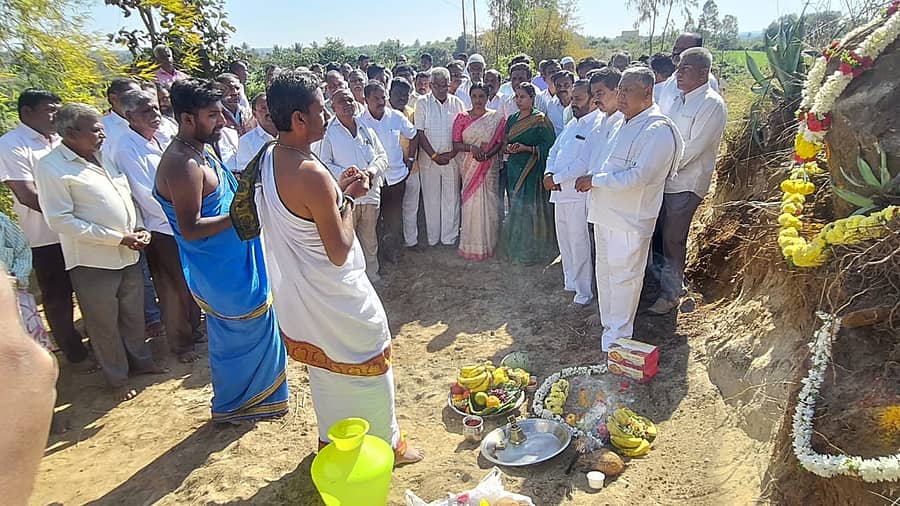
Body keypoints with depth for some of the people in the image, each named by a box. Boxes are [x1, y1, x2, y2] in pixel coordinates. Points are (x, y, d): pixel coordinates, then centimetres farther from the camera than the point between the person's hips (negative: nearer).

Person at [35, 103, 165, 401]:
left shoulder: (103, 157, 8)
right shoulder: (52, 167, -13)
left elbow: (125, 196, 17)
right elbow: (60, 220, -18)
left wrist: (138, 229, 1)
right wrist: (118, 238, -19)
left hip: (129, 254, 6)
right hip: (93, 261, -6)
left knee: (134, 314, 19)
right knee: (105, 323, 9)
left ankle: (141, 360, 39)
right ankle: (117, 379, 25)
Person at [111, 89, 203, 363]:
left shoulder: (163, 140, 9)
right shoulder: (127, 149, -14)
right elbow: (145, 196, -17)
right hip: (162, 230, -7)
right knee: (173, 290, 5)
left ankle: (193, 330, 36)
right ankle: (180, 344, 22)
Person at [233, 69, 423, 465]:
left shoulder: (267, 159, 0)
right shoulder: (312, 175, -29)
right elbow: (339, 252, -25)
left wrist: (336, 189, 3)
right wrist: (349, 199, -13)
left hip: (297, 293, 9)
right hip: (334, 296, -9)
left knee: (323, 367, 25)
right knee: (368, 365, 12)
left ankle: (332, 437, 45)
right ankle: (384, 443, 31)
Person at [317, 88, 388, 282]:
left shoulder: (366, 129, 11)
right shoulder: (329, 133, -4)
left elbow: (382, 156, 11)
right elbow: (324, 164, -7)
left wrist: (371, 171, -9)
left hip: (370, 192, 5)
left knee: (370, 239, 17)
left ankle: (371, 275, 33)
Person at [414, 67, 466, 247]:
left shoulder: (457, 103, 5)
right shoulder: (423, 103, 0)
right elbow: (420, 133, -5)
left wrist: (452, 153, -10)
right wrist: (434, 155, -11)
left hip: (452, 159, 1)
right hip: (429, 158, -1)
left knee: (451, 198, 6)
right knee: (431, 199, 6)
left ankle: (449, 237, 17)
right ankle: (432, 238, 17)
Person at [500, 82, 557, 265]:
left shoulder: (540, 120, -7)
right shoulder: (512, 119, 13)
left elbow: (549, 145, -10)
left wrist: (526, 148, -18)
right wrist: (508, 147, -4)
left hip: (533, 170, -6)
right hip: (514, 168, 6)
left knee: (530, 207, -4)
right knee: (515, 207, 9)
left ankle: (532, 252, 8)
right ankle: (516, 249, 20)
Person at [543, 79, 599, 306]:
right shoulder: (572, 124, 16)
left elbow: (584, 163, -21)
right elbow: (554, 151, 16)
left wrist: (556, 178, -14)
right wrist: (548, 173, -3)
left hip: (578, 194, -9)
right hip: (560, 192, 9)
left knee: (579, 243, -2)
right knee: (564, 241, 16)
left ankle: (584, 292, 11)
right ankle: (570, 283, 32)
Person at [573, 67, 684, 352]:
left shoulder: (659, 130, -15)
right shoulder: (625, 123, 12)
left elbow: (639, 176, -24)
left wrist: (595, 180, -18)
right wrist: (590, 180, 5)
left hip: (630, 220, -9)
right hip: (606, 213, 9)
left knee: (623, 277, 2)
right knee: (605, 273, 19)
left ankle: (618, 338, 18)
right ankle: (609, 328, 36)